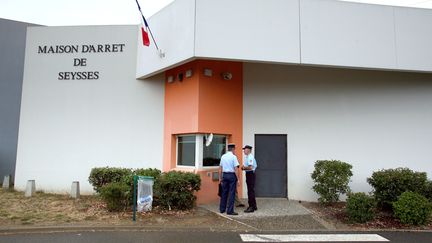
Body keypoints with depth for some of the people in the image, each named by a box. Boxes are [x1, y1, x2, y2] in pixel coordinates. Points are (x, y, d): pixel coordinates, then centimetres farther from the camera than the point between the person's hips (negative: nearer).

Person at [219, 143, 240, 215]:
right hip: (232, 175, -6)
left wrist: (220, 178, 18)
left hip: (224, 175, 6)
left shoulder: (223, 156, 8)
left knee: (224, 192, 14)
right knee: (231, 193, 0)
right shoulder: (233, 156, -10)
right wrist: (238, 179, -11)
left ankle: (222, 209, 22)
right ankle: (230, 210, 2)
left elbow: (220, 168, 11)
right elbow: (236, 169, -15)